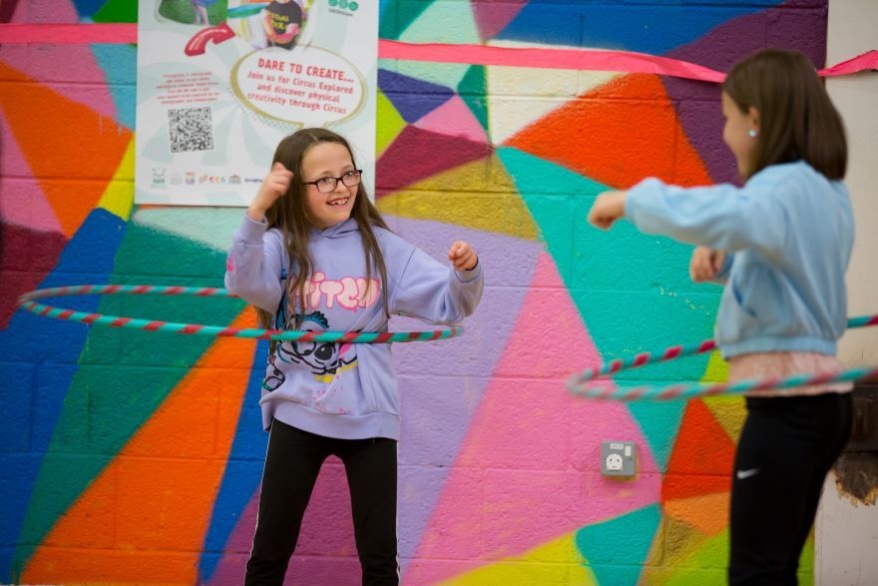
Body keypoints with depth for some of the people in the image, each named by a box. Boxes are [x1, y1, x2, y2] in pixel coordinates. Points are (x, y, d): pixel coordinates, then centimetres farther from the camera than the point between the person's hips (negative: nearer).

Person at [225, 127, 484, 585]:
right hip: (298, 415, -1)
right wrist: (257, 211, -42)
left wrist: (467, 272, -23)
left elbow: (449, 304, -2)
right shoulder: (282, 246, -7)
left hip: (369, 418, 1)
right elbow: (243, 281, -29)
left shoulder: (380, 247, -2)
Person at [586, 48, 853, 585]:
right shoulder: (825, 190, 16)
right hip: (820, 400, 10)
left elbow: (719, 214, -36)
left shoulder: (787, 187, -15)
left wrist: (632, 199, -21)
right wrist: (719, 257, 8)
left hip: (787, 404, -10)